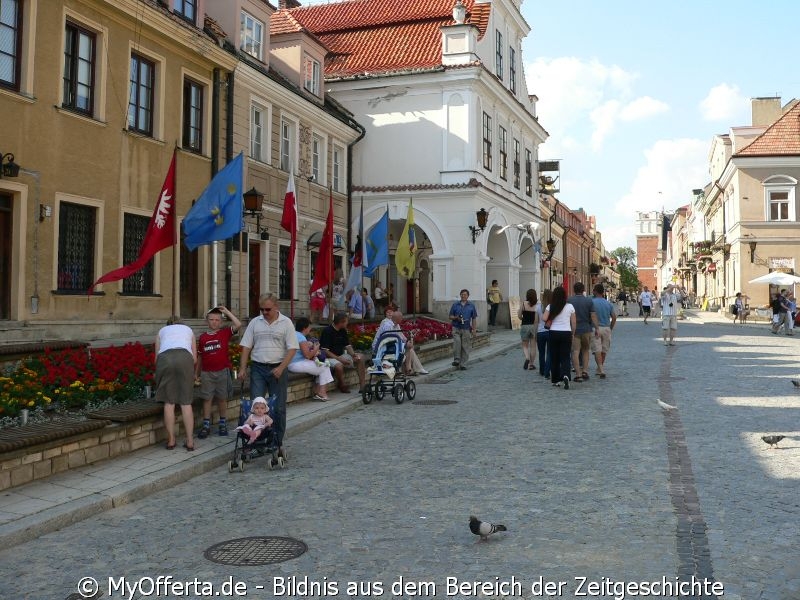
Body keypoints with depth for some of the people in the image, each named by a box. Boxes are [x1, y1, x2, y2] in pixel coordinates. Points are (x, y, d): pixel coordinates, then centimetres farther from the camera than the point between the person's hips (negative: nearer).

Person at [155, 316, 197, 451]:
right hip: (185, 356, 0)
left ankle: (171, 441, 10)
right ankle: (189, 441, 4)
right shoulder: (188, 330, 34)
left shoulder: (162, 330, 33)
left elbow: (157, 357, 23)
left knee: (169, 402, 7)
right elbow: (194, 358, 27)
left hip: (164, 358, 0)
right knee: (186, 402, 4)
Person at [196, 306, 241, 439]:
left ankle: (223, 424, 20)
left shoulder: (225, 333, 0)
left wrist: (226, 311, -11)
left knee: (222, 399, 8)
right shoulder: (203, 337, 6)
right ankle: (206, 425, 10)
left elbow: (238, 324, -17)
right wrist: (196, 373, 15)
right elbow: (200, 356, 13)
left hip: (222, 372, -1)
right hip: (207, 373, 1)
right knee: (207, 399, 3)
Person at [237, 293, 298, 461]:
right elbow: (246, 347, 7)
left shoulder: (286, 323, -1)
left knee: (279, 408, 4)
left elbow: (292, 348, -5)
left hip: (278, 369, -2)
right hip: (258, 368, 2)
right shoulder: (255, 322, 6)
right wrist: (242, 368, -1)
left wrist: (281, 368, -14)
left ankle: (278, 443, 13)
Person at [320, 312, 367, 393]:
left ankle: (362, 385, -11)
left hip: (340, 355, 8)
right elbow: (325, 351, -20)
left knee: (360, 358, -8)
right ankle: (342, 386, -11)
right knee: (339, 365, -38)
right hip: (329, 357, -8)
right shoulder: (327, 331, -15)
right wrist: (338, 358, -27)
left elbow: (347, 346, 10)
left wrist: (353, 354, -12)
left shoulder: (343, 331, 8)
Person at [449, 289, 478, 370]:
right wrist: (456, 318, -11)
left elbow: (474, 318, 8)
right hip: (456, 328, 0)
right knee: (457, 342, -23)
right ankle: (456, 360, -15)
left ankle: (463, 364, 7)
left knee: (465, 347, 0)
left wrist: (474, 329, 0)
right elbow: (450, 316, 10)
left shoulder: (471, 306, 7)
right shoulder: (455, 305, 7)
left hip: (466, 329, 0)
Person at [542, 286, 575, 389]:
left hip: (553, 333, 1)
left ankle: (555, 380, 15)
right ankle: (565, 375, -22)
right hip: (566, 333, 0)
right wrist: (573, 334, 12)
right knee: (565, 357, 3)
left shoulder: (550, 306, -2)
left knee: (554, 357, 11)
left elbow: (544, 318, -11)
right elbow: (573, 323, 1)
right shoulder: (570, 307, -1)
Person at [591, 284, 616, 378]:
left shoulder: (592, 302, -6)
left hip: (595, 328, -4)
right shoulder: (609, 304, 6)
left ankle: (601, 371, -19)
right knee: (604, 351, 14)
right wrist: (610, 329, 14)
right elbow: (614, 317, 4)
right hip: (606, 328, 4)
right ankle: (600, 370, 26)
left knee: (597, 350, -6)